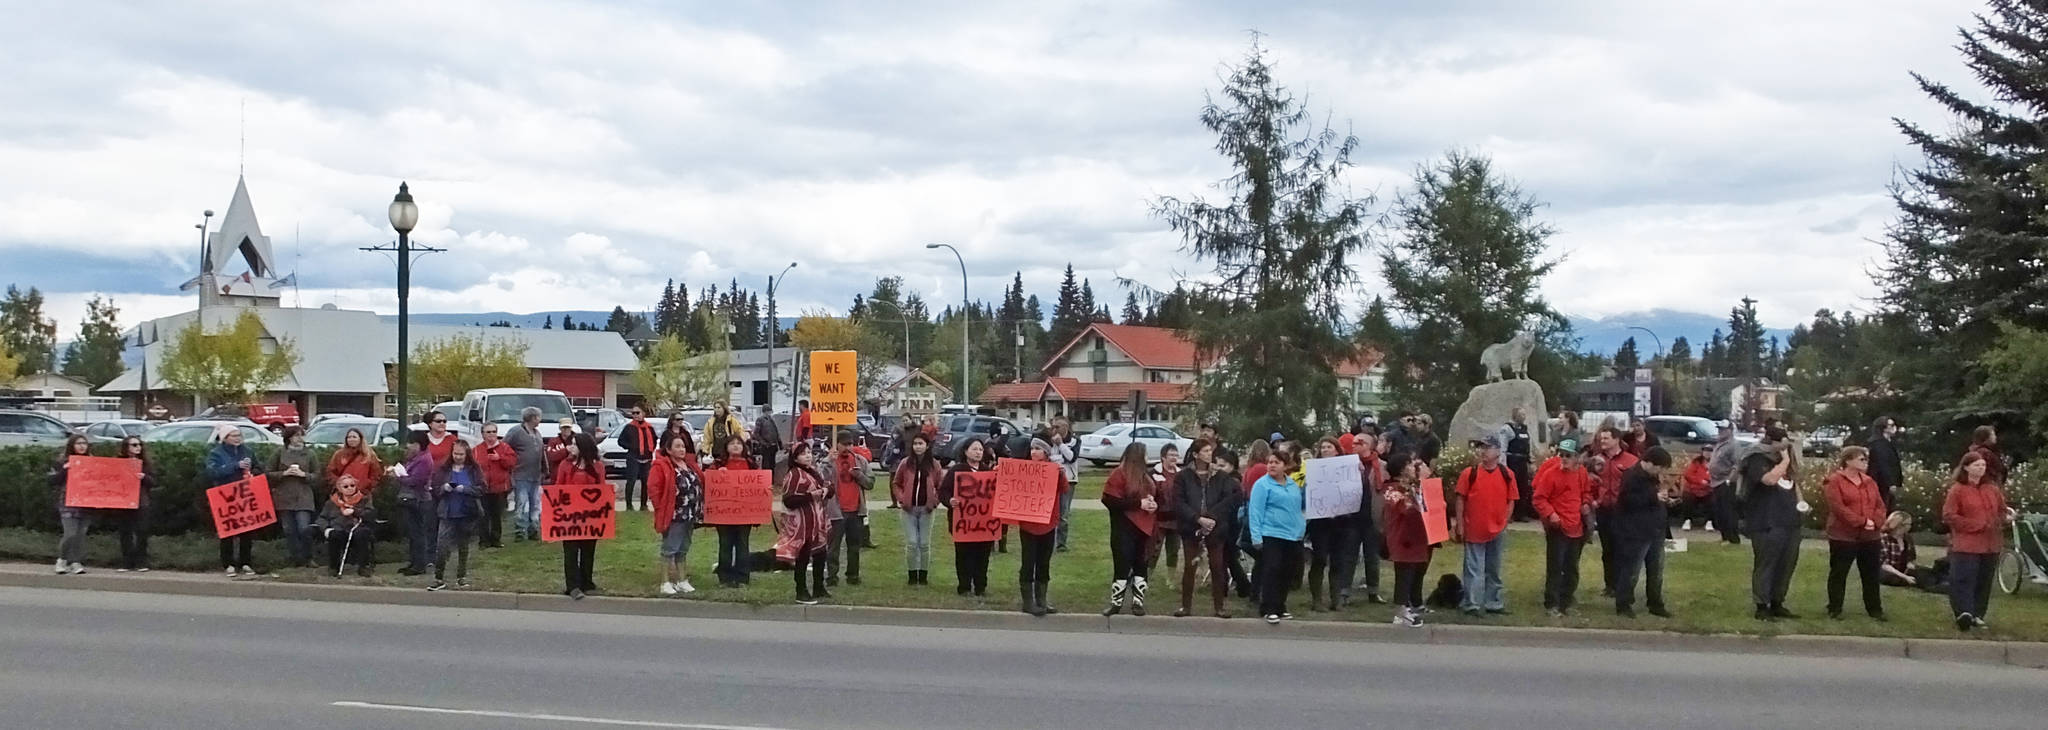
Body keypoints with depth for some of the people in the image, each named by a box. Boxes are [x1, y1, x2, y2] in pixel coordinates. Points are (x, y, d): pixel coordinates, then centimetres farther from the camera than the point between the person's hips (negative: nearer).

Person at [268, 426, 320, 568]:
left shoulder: (309, 453, 7)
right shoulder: (280, 453, 6)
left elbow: (317, 474, 7)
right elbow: (269, 474, 6)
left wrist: (304, 474, -10)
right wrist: (284, 473, -9)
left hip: (303, 497, -1)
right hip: (284, 496, 1)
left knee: (304, 528, -13)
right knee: (289, 530, 2)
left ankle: (308, 559, 3)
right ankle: (296, 560, 11)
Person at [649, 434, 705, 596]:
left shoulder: (690, 464, 12)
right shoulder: (661, 466, -10)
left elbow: (700, 484, 21)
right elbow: (653, 487, -17)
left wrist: (699, 507, 12)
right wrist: (661, 507, -15)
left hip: (690, 516, 8)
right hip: (673, 516, -8)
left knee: (683, 550, 15)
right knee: (670, 549, -5)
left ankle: (682, 581, 23)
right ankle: (666, 583, 0)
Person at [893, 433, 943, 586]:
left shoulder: (934, 464, 1)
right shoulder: (905, 463, 1)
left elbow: (940, 486, 7)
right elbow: (895, 484, 9)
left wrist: (935, 501, -5)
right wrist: (901, 499, -3)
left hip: (926, 509, 0)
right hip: (909, 509, 0)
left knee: (925, 544, 5)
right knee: (911, 543, -1)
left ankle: (923, 575, 14)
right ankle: (912, 575, 9)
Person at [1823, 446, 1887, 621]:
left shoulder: (1869, 482, 12)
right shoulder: (1835, 481, -9)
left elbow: (1880, 506, 9)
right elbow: (1838, 507, -18)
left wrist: (1875, 522, -12)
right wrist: (1862, 522, -19)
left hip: (1870, 536, 6)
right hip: (1843, 536, -6)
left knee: (1871, 574, 10)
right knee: (1838, 573, 2)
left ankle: (1875, 609, 19)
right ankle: (1835, 609, 9)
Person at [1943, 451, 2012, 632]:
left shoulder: (1993, 489, 11)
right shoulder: (1957, 490, -5)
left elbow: (2001, 511, 20)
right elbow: (1948, 516, -10)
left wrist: (2006, 517, -4)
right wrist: (1975, 525, -14)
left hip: (1990, 545, 6)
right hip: (1966, 545, -6)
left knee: (1984, 581, 9)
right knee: (1964, 579, -12)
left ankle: (1978, 615, 18)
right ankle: (1964, 613, -19)